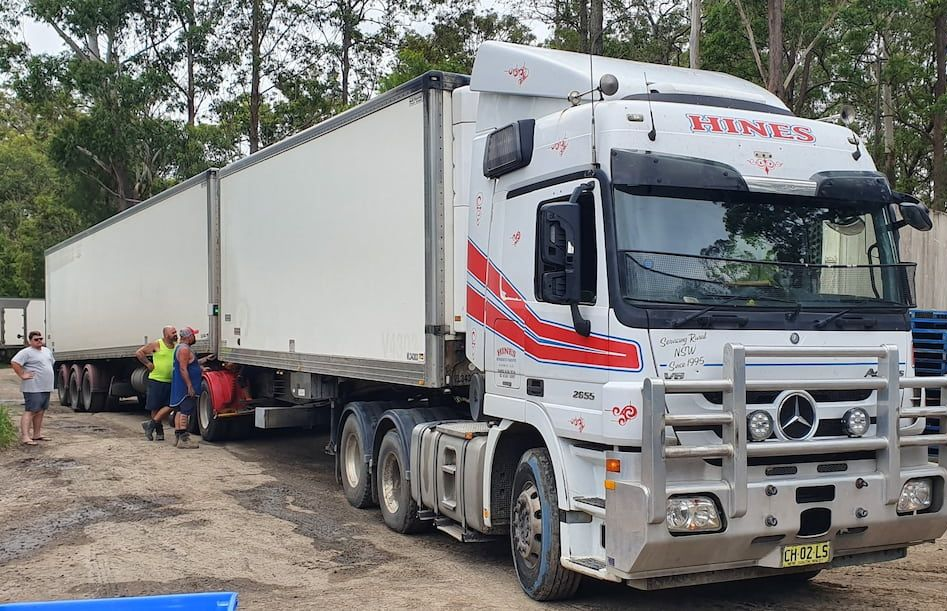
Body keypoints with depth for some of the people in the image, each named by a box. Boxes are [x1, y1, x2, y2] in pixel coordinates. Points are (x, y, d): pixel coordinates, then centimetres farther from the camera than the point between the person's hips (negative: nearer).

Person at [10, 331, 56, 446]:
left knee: (40, 412, 12)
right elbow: (14, 362, -19)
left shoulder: (47, 351, 17)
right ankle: (25, 436, -14)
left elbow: (52, 362, 33)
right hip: (33, 388, -8)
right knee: (30, 411, -12)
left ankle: (37, 434, 21)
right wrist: (22, 375, -18)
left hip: (46, 388, 8)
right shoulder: (26, 352, -9)